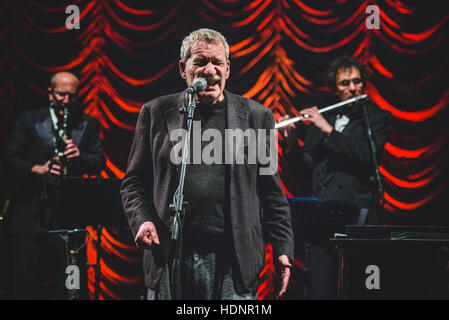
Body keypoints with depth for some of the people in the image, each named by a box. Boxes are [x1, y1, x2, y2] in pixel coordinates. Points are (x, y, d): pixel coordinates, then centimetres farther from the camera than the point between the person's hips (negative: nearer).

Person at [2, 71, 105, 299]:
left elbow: (100, 163, 6)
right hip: (31, 210, -1)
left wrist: (80, 156, -15)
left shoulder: (88, 124, 12)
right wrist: (37, 168, -18)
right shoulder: (29, 120, 6)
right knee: (25, 279, -1)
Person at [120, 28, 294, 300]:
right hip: (170, 256, 1)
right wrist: (142, 221, -6)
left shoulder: (255, 116, 8)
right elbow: (134, 181, 12)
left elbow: (272, 191, 9)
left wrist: (282, 249, 4)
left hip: (234, 261, 0)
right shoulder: (157, 113, 8)